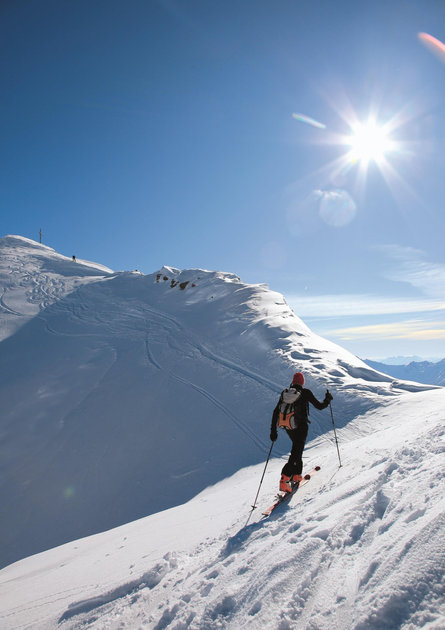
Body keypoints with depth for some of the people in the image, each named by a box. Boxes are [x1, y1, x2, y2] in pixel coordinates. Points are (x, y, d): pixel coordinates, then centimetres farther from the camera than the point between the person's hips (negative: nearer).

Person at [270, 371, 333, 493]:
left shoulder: (284, 393, 4)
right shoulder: (305, 393, -7)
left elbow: (276, 412, 2)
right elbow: (319, 406, -2)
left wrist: (273, 430, 5)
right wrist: (328, 399, 18)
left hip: (288, 428, 5)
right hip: (301, 427, -5)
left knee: (298, 448, 26)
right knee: (296, 453, -4)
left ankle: (296, 474, 28)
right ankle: (284, 480, -16)